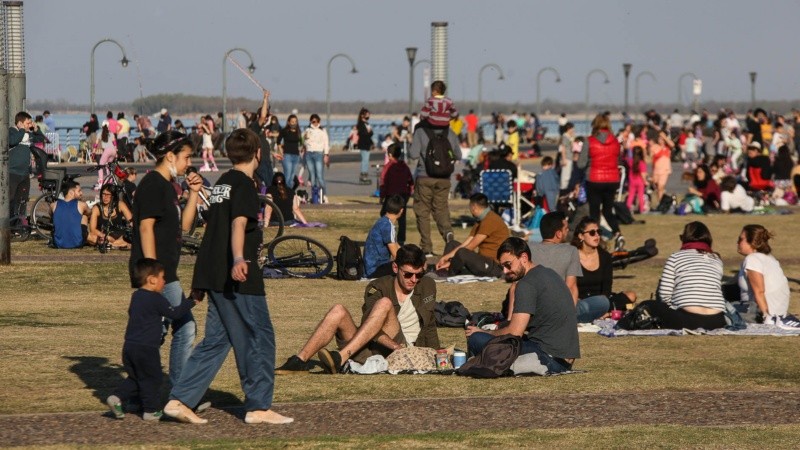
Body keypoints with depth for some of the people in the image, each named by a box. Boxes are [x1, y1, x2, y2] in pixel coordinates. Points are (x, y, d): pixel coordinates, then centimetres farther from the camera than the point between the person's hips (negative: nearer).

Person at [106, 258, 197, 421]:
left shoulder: (136, 296, 13)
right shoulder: (156, 299, -13)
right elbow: (174, 313, -8)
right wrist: (191, 302, 5)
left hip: (129, 346, 8)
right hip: (146, 349, -8)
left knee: (135, 378, 18)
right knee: (151, 379, 4)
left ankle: (116, 398, 3)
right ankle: (151, 411, 9)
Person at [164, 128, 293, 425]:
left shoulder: (222, 183, 19)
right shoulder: (244, 185, -9)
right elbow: (238, 223, -25)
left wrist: (201, 280, 37)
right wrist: (238, 259, -41)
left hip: (213, 276, 9)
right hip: (239, 278, -9)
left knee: (216, 340, 10)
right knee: (259, 338, 1)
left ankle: (180, 400, 2)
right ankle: (258, 407, 5)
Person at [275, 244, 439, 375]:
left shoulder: (427, 286, 12)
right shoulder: (377, 288, 3)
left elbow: (429, 327, 22)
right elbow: (367, 322, -13)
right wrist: (396, 346, -28)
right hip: (370, 350, 1)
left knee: (384, 304, -27)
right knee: (338, 311, -23)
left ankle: (340, 358, -40)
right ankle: (299, 361, -34)